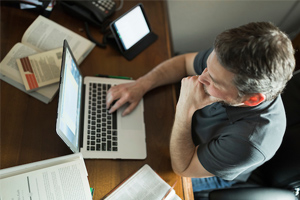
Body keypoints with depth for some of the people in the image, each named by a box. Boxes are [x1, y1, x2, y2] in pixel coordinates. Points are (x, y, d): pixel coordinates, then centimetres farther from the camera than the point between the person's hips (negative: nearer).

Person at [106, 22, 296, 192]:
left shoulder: (251, 142, -46)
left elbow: (182, 168, -31)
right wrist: (140, 85, -23)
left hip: (214, 177, -4)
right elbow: (184, 62, -11)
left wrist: (185, 108, -43)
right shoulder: (230, 64, -31)